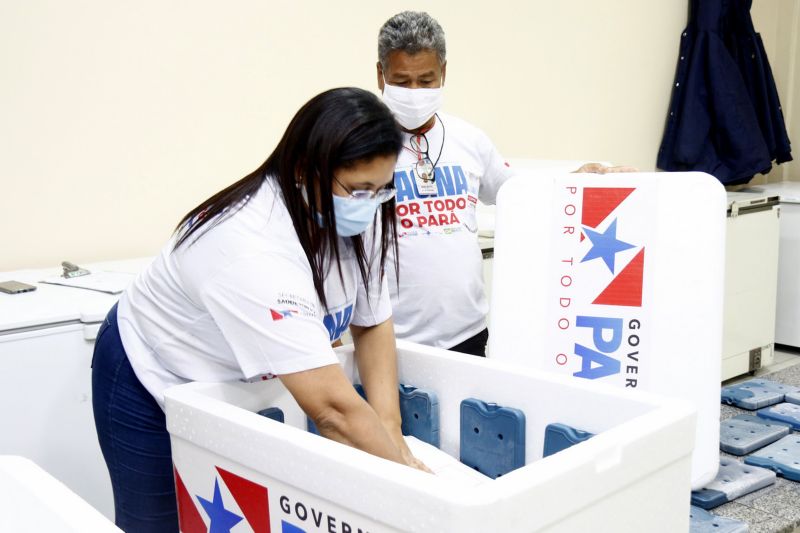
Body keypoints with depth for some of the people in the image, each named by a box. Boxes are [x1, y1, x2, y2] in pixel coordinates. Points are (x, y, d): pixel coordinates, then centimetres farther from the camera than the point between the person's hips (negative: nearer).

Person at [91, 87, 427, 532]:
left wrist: (392, 438, -20)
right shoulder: (253, 246, -41)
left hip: (237, 388, 6)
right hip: (153, 383, -6)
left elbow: (373, 326, -8)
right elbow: (332, 407, -43)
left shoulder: (356, 219, -17)